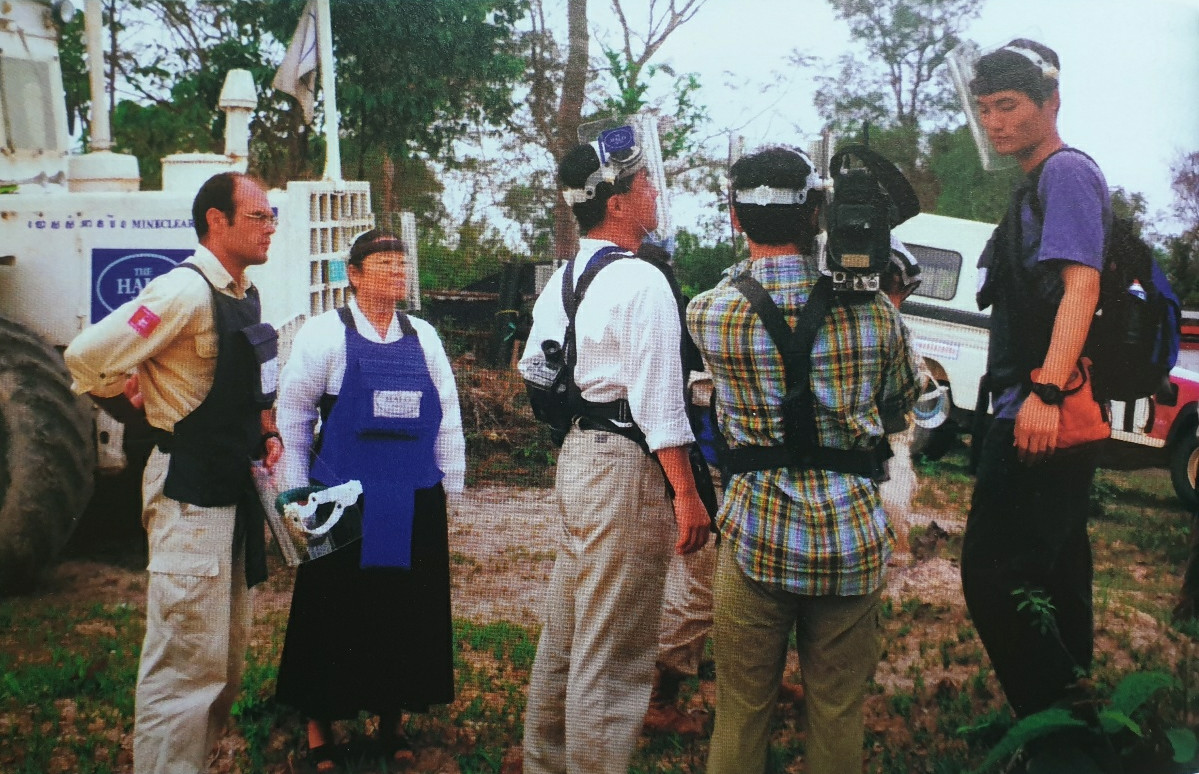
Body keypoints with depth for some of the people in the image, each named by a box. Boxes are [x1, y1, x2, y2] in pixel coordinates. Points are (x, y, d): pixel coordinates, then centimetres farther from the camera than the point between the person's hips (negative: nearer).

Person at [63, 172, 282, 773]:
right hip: (190, 492, -9)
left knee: (227, 658, 17)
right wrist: (139, 410, -7)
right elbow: (87, 358, -23)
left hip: (233, 491, 9)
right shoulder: (186, 291, -18)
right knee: (187, 662, -5)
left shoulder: (244, 294, 10)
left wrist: (265, 433, 8)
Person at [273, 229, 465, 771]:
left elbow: (448, 420, 9)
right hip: (343, 503, -3)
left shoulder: (423, 337, 8)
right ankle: (319, 726, 23)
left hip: (414, 506, 3)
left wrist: (448, 494, 8)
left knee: (407, 615, 10)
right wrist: (297, 496, -1)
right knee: (336, 615, 6)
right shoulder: (325, 333, -2)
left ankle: (392, 719, 28)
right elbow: (292, 417, 0)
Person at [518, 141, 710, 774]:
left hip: (575, 455, 10)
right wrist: (686, 494, -18)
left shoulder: (563, 277, 11)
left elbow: (532, 366, 19)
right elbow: (658, 399, -20)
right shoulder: (641, 281, -17)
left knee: (565, 633, 21)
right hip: (625, 466, -10)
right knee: (612, 655, 0)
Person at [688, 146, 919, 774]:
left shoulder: (706, 314, -6)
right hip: (852, 540, 1)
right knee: (838, 716, 13)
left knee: (741, 713, 13)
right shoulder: (873, 311, -3)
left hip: (755, 537, -1)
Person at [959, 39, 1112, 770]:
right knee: (1053, 575, 18)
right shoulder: (1036, 187, 20)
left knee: (994, 578, -12)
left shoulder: (1067, 171, -8)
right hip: (1045, 417, 10)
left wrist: (1045, 392, -29)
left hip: (1040, 415, -10)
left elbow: (1081, 283, -20)